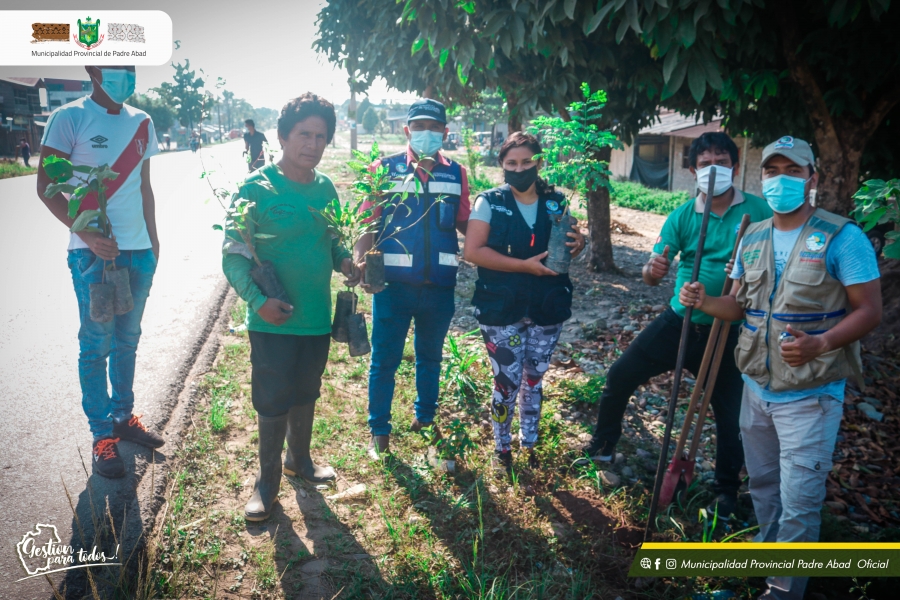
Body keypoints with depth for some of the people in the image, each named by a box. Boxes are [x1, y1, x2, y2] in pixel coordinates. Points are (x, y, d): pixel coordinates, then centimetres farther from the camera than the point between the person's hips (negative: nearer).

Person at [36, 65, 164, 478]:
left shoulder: (141, 123, 10)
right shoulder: (70, 119, -6)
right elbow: (46, 187, -8)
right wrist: (89, 236, -20)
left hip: (139, 251, 5)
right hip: (94, 253, -5)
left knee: (127, 339, 14)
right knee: (96, 344, 1)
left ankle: (123, 417, 28)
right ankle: (102, 436, 12)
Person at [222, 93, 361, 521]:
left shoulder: (326, 188, 3)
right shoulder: (257, 189, -14)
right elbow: (234, 257, -14)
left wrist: (344, 260, -8)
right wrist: (259, 300, -28)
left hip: (317, 318, 5)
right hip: (273, 322, -5)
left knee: (305, 394, 21)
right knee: (273, 402, 6)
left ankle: (299, 459, 44)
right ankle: (267, 479, 28)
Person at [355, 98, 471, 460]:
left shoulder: (455, 174, 4)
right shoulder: (385, 169, -2)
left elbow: (465, 224, 8)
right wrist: (361, 263, -21)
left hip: (439, 286, 3)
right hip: (393, 284, -2)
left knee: (430, 357, 19)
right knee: (384, 360, 6)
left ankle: (425, 419, 38)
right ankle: (379, 432, 23)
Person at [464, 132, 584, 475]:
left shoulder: (556, 202, 3)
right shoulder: (490, 202, -6)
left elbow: (568, 245, 15)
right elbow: (472, 251, -17)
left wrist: (577, 244, -11)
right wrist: (524, 265, -23)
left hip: (547, 311, 3)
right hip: (501, 311, -3)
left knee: (533, 380, 15)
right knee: (507, 382, 2)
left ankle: (529, 444, 34)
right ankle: (502, 447, 25)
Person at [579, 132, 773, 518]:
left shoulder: (758, 212, -8)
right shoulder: (683, 216, -2)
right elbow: (652, 274, -7)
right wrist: (652, 270, -31)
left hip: (727, 332, -2)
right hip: (678, 322, 2)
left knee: (730, 414, 4)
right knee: (619, 377, 3)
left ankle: (726, 490, 29)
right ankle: (603, 446, 28)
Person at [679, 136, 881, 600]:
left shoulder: (842, 237, -13)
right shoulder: (752, 238, 5)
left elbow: (869, 310, -14)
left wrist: (819, 344, -31)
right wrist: (704, 301, -11)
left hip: (810, 394, -6)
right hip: (757, 387, 6)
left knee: (799, 500, 2)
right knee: (762, 483, 22)